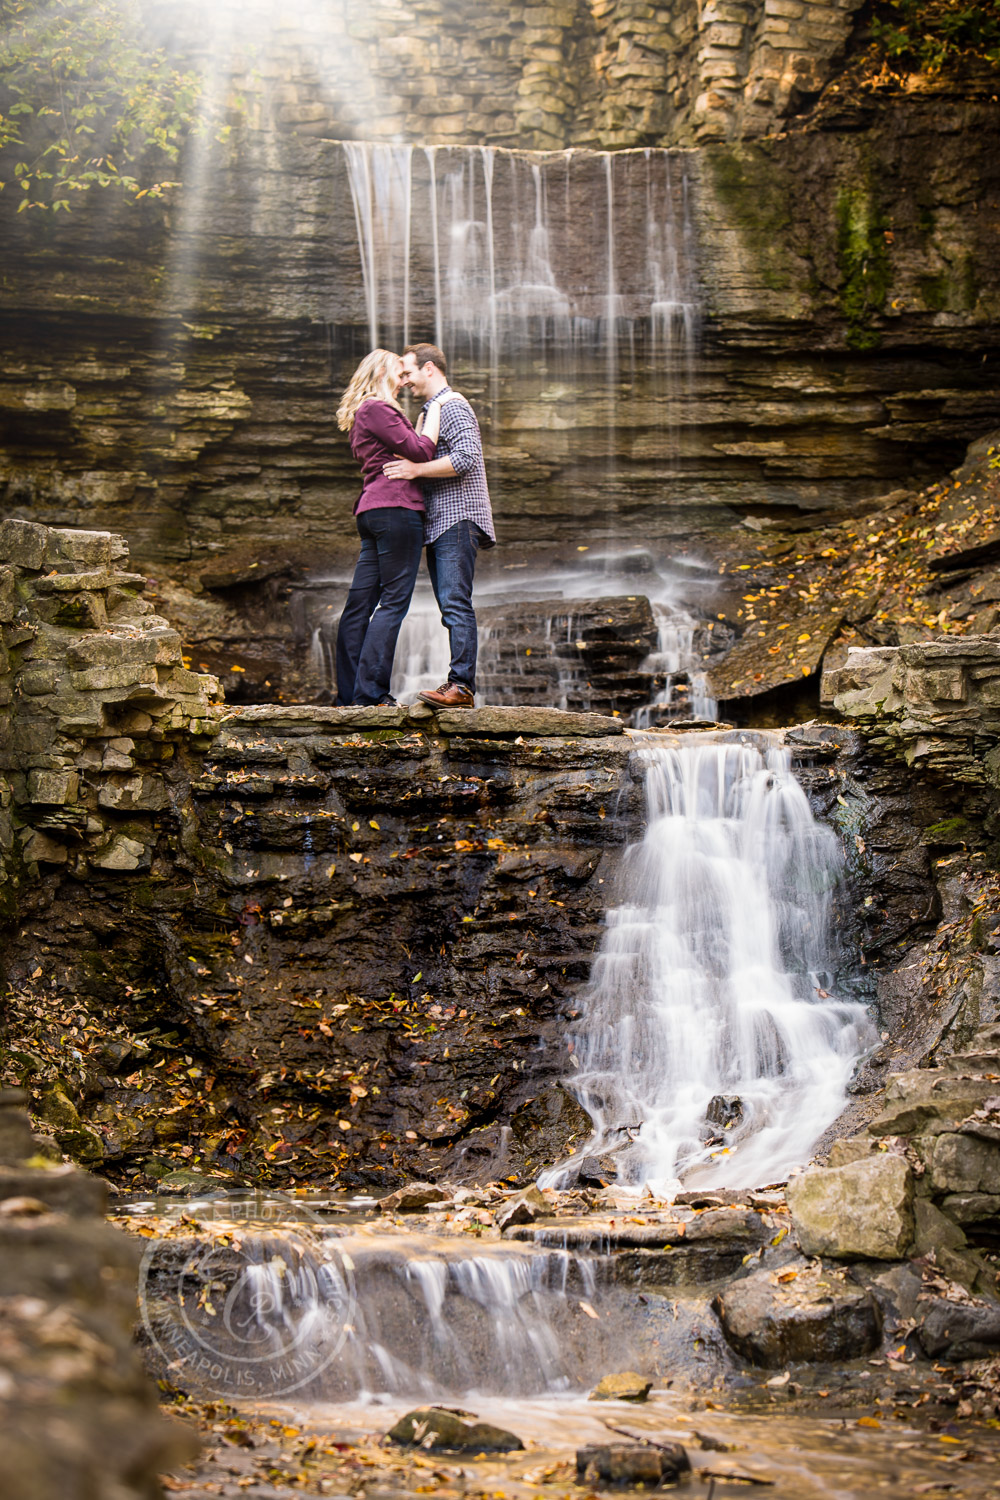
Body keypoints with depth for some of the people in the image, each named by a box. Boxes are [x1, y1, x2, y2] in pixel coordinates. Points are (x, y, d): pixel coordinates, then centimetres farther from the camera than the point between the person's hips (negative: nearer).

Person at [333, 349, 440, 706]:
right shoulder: (376, 409, -6)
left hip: (372, 510, 10)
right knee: (394, 599, -10)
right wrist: (434, 412, 0)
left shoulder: (363, 414, 26)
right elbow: (420, 450, -12)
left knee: (361, 602, 6)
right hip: (395, 507, -10)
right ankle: (370, 690, -15)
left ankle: (348, 694, 6)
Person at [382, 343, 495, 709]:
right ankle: (461, 688, 4)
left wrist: (416, 469, -17)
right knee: (451, 607, 6)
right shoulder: (430, 411, 25)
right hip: (439, 524, 10)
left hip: (457, 519, -10)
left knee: (455, 603, -17)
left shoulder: (452, 406, -7)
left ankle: (461, 685, -22)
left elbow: (466, 458, -21)